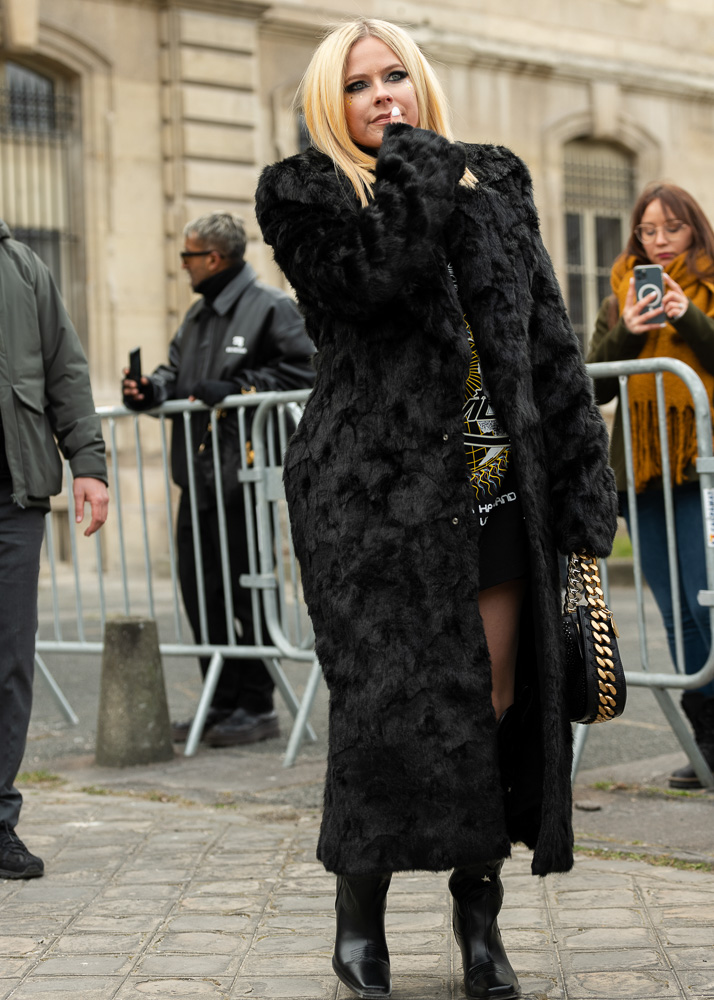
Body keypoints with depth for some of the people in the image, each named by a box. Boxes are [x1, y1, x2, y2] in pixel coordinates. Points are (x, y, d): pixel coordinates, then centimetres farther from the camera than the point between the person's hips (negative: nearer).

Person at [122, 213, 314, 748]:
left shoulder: (271, 308, -5)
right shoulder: (198, 315, 22)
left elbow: (301, 371, -12)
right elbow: (176, 371, 25)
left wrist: (234, 389, -17)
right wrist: (151, 388, 3)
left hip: (244, 474, -9)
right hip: (198, 473, 9)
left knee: (246, 591, -4)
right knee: (200, 588, 9)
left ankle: (257, 705, 4)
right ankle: (224, 703, 18)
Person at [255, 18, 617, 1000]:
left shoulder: (495, 180, 14)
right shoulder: (302, 195, 3)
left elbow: (549, 339, 12)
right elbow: (369, 279, -18)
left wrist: (583, 480, 6)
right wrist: (426, 176, -9)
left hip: (497, 487, 4)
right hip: (379, 492, -3)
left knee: (495, 701, 3)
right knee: (392, 696, -8)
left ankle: (479, 908, 17)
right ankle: (360, 912, 8)